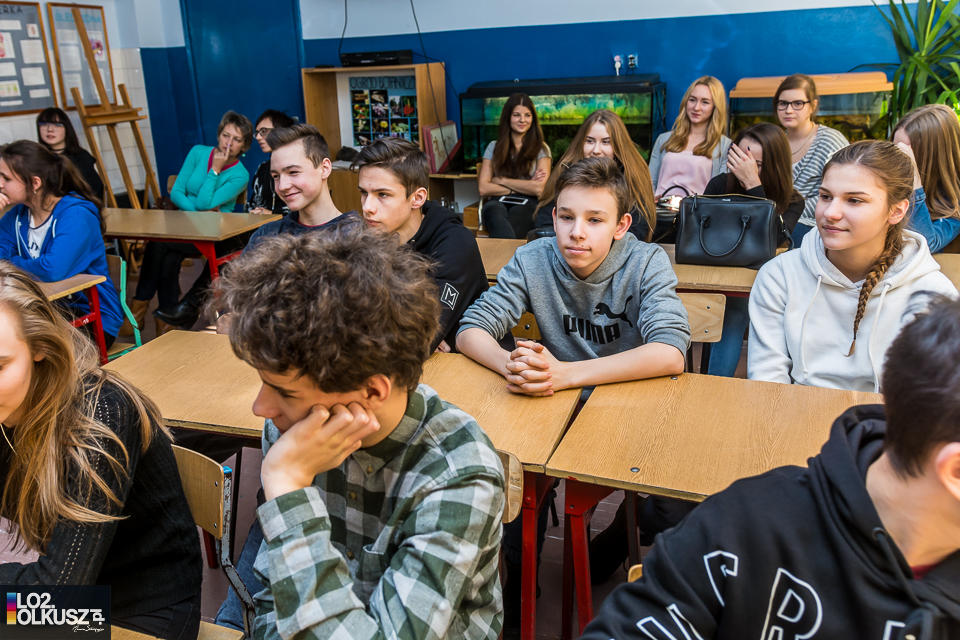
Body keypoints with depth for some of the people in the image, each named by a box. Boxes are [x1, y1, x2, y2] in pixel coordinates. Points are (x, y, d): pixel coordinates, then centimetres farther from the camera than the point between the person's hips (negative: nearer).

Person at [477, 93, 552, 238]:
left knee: (518, 214, -40)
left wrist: (502, 181, 1)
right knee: (492, 209, -39)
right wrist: (525, 186, 1)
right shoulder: (494, 147, 19)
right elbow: (483, 189, 5)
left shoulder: (541, 149, 15)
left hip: (527, 205, -1)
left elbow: (539, 188, -3)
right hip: (498, 202, 1)